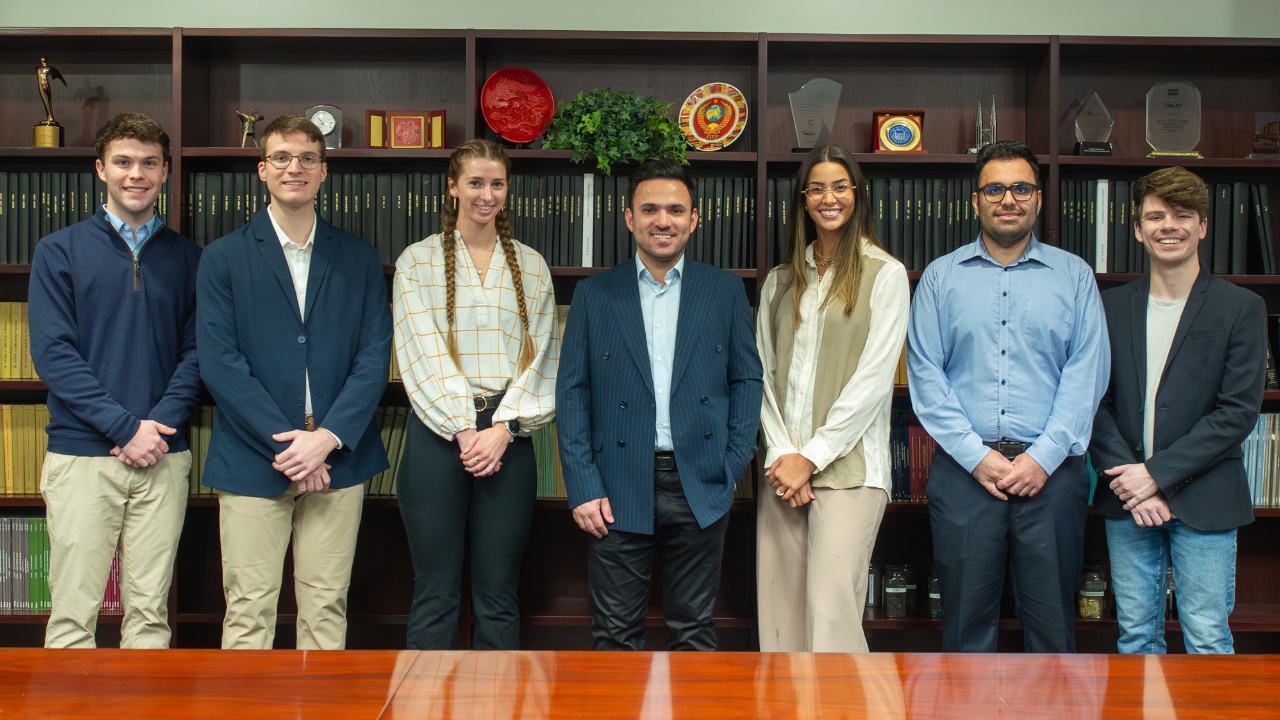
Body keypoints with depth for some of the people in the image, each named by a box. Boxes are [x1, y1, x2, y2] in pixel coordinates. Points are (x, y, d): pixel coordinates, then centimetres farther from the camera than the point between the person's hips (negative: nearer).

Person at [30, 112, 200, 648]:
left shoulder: (185, 257, 11)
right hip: (82, 455, -2)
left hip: (163, 459, 2)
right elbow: (52, 353, -4)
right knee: (73, 614, -1)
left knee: (150, 612, 6)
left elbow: (195, 349, 7)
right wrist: (126, 427, -12)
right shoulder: (59, 251, 4)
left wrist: (162, 422, -10)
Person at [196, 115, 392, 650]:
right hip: (252, 460, -1)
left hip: (337, 459, 2)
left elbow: (374, 358, 3)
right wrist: (284, 444, -11)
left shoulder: (359, 259, 11)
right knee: (248, 611, 2)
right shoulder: (223, 258, 5)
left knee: (327, 609, 6)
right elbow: (219, 363, -4)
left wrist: (327, 438, -10)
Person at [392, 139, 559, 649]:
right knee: (435, 592, 2)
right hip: (439, 432, -2)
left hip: (509, 435, 2)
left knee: (499, 593, 5)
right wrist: (464, 431, -12)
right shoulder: (418, 260, 5)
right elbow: (424, 353, -4)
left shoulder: (531, 266, 12)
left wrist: (503, 429, -8)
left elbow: (541, 355, 5)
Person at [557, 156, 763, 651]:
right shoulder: (593, 295, 5)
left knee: (694, 632, 10)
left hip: (700, 488, 1)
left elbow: (747, 378, 8)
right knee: (615, 634, 6)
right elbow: (572, 392, 2)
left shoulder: (726, 291, 6)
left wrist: (734, 465, -1)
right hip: (618, 489, 0)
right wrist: (583, 488, -5)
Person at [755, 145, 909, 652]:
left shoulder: (885, 274, 1)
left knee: (831, 610, -14)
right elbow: (763, 372, 11)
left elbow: (875, 377, -6)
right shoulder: (780, 281, 16)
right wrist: (781, 453, -4)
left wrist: (811, 457, -9)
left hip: (847, 466, -4)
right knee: (781, 606, 3)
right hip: (784, 465, 5)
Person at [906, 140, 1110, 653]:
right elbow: (924, 374, 1)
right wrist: (976, 456, -8)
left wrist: (1044, 457, -10)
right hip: (963, 471, 0)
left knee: (1052, 624, 4)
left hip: (1052, 472, 0)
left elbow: (1087, 373, 1)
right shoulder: (941, 277, 8)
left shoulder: (1074, 275, 8)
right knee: (966, 621, 6)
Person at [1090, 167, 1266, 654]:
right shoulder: (1111, 307, 8)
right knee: (1135, 636, 10)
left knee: (1207, 641, 1)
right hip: (1127, 501, 3)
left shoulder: (1241, 308, -1)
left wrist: (1158, 474, -13)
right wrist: (1126, 478, -9)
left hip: (1203, 501, -2)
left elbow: (1239, 411, -8)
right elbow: (1095, 402, 4)